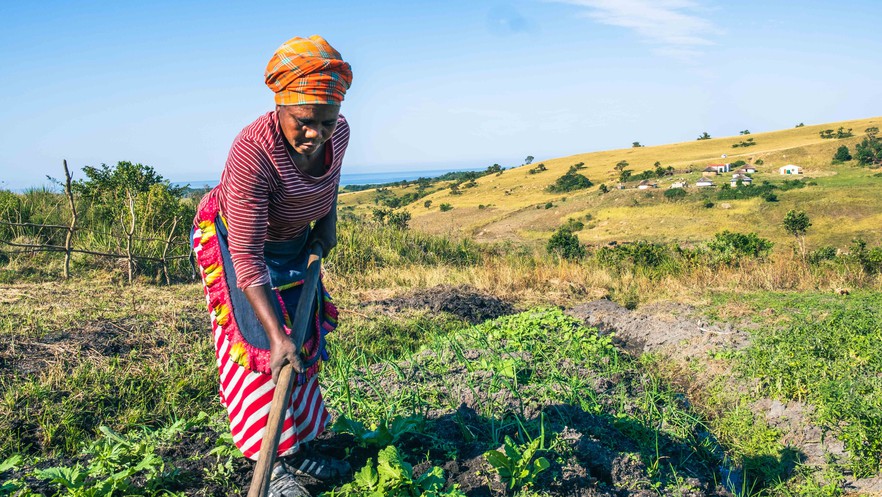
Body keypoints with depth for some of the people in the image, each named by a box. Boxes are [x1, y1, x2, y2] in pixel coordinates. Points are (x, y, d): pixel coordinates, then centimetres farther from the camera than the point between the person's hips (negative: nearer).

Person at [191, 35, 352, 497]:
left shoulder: (337, 132, -20)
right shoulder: (252, 153, -39)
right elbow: (247, 256, -38)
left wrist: (327, 220, -3)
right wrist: (275, 334, -41)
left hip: (295, 241, 6)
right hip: (237, 239, -6)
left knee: (305, 343, 9)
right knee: (263, 347, -8)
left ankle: (296, 448, 24)